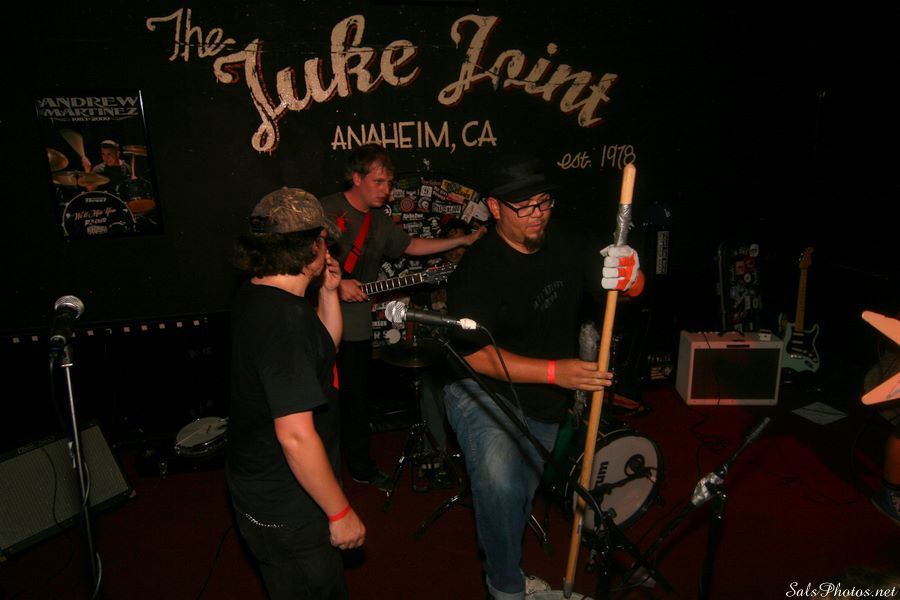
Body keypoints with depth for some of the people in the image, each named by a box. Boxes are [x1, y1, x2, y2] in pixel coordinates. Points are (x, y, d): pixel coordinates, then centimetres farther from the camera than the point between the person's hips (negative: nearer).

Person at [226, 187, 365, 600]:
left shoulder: (256, 295, 2)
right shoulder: (285, 320, -30)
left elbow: (325, 346, 16)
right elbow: (296, 436, -31)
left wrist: (328, 293, 3)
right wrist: (340, 513, -21)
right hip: (286, 510, -9)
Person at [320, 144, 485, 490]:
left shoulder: (380, 222, 11)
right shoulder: (326, 210, -13)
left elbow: (412, 246, 20)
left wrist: (463, 240, 15)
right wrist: (336, 284, -22)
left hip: (357, 327, 7)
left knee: (357, 399, 17)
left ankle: (361, 466, 33)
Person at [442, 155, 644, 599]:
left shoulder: (567, 247, -7)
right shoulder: (478, 269, -24)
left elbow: (633, 289, -1)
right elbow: (474, 354, -28)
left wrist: (629, 276, -27)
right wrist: (554, 371, -37)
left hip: (543, 403, 6)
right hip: (484, 393, -5)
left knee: (523, 495, 20)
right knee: (500, 487, -27)